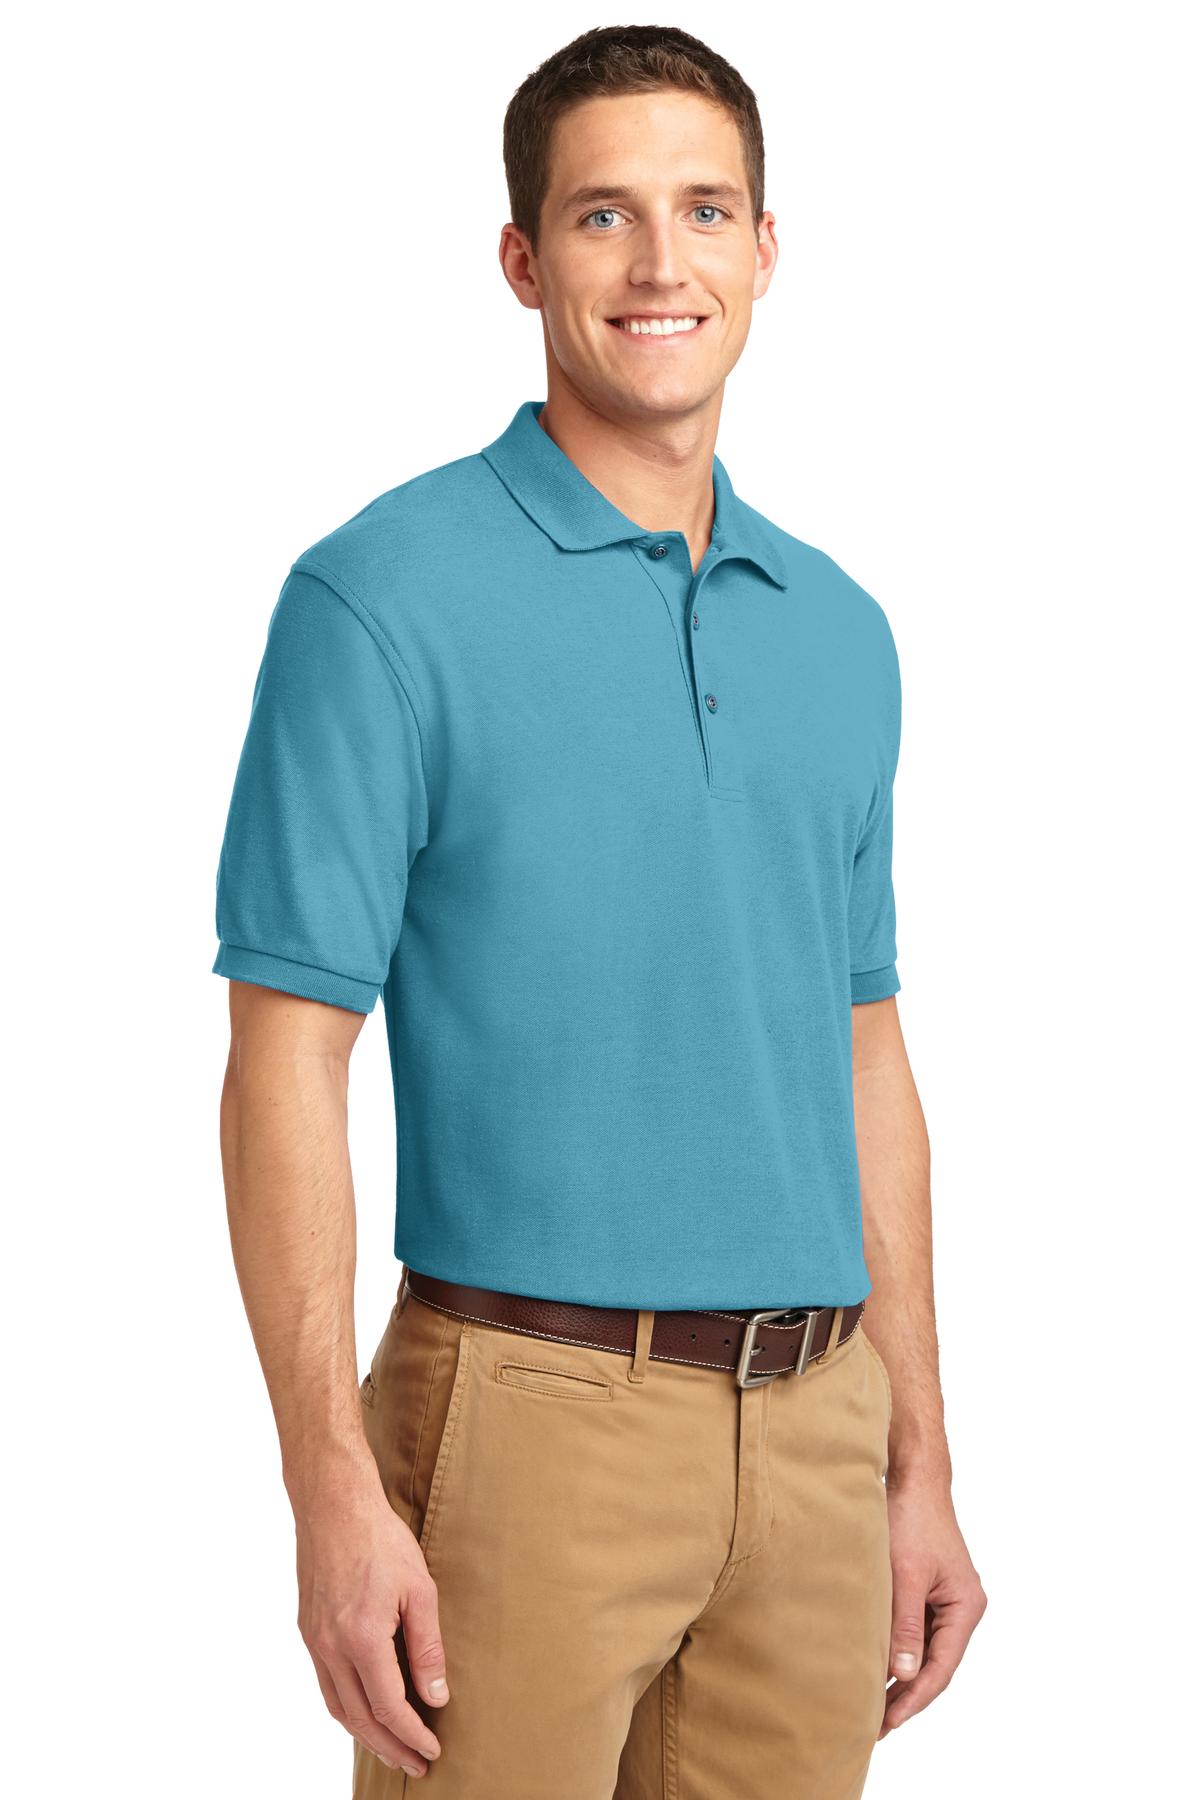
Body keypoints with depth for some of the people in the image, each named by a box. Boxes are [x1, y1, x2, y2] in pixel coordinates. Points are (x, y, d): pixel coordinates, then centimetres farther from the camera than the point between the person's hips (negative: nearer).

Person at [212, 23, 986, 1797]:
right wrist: (337, 1496, -16)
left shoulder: (839, 632, 12)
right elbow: (287, 1063, -10)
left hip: (814, 1435, 6)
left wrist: (921, 1467, 13)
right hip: (532, 1417, -5)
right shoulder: (387, 598, -7)